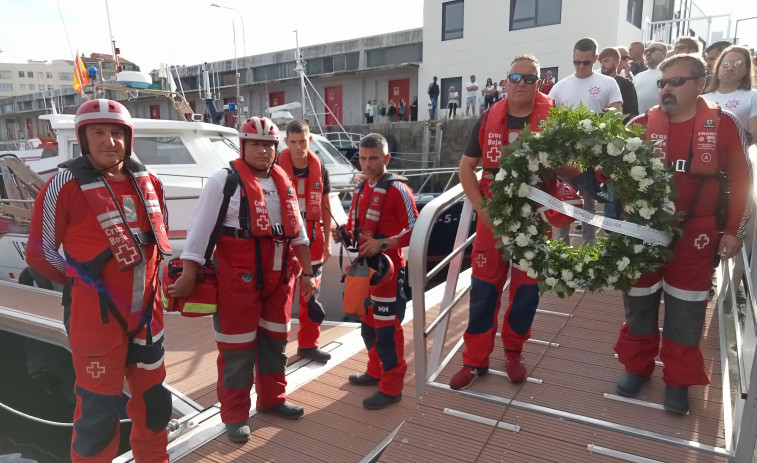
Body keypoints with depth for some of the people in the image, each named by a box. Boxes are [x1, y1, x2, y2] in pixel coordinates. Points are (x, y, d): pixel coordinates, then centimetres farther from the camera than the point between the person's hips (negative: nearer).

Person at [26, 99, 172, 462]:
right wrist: (84, 282, -3)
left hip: (146, 311, 6)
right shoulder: (65, 186, -12)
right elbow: (39, 253, -7)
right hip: (96, 316, -5)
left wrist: (147, 278, 11)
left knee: (153, 396, 19)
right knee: (99, 408, 7)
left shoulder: (148, 182, 4)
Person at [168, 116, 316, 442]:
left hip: (279, 279, 6)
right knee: (237, 349, 4)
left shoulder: (283, 183, 9)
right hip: (238, 281, -6)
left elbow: (297, 231, 15)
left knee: (275, 341, 17)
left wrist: (307, 273, 14)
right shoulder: (224, 181, -10)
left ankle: (272, 399, 36)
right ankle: (235, 416, 21)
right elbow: (200, 231, -12)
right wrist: (189, 276, -14)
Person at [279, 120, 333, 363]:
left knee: (311, 294, 11)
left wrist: (327, 241, 7)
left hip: (312, 240, 4)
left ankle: (307, 344, 26)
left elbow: (325, 207, 9)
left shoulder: (319, 170, 3)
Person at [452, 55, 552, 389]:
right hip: (492, 219, 1)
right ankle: (475, 360, 19)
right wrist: (481, 207, -6)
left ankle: (513, 352, 34)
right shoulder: (488, 120, 2)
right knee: (483, 290, 5)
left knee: (526, 290, 10)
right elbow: (466, 167, 5)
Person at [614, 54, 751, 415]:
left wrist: (734, 230, 1)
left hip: (694, 235, -1)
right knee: (638, 302, 12)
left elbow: (740, 179, 2)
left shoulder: (723, 124, -3)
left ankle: (678, 379, 26)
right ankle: (636, 366, 31)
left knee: (685, 311, 9)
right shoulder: (641, 125, -2)